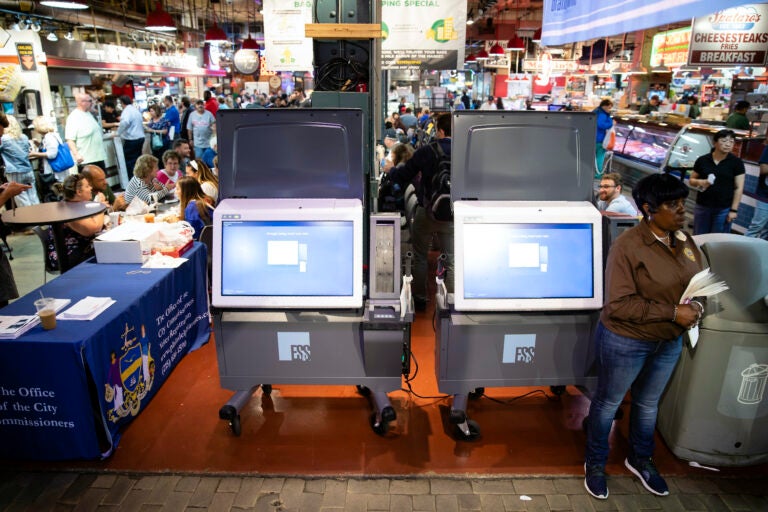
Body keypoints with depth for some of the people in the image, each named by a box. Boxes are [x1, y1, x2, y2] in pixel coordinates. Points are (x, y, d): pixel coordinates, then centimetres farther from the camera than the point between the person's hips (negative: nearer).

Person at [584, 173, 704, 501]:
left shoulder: (685, 240, -2)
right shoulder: (628, 246, -24)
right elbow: (619, 304, -26)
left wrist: (696, 306, -9)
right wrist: (673, 313, -25)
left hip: (669, 341, 7)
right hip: (626, 342, -6)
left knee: (649, 402, 25)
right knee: (608, 403, 14)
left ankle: (640, 459, 48)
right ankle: (595, 463, 36)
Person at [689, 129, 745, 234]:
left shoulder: (736, 162, -2)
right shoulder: (702, 160, 1)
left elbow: (739, 188, -3)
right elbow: (691, 180, 10)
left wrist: (734, 210, -7)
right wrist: (699, 182, -13)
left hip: (724, 209, -2)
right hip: (702, 207, 2)